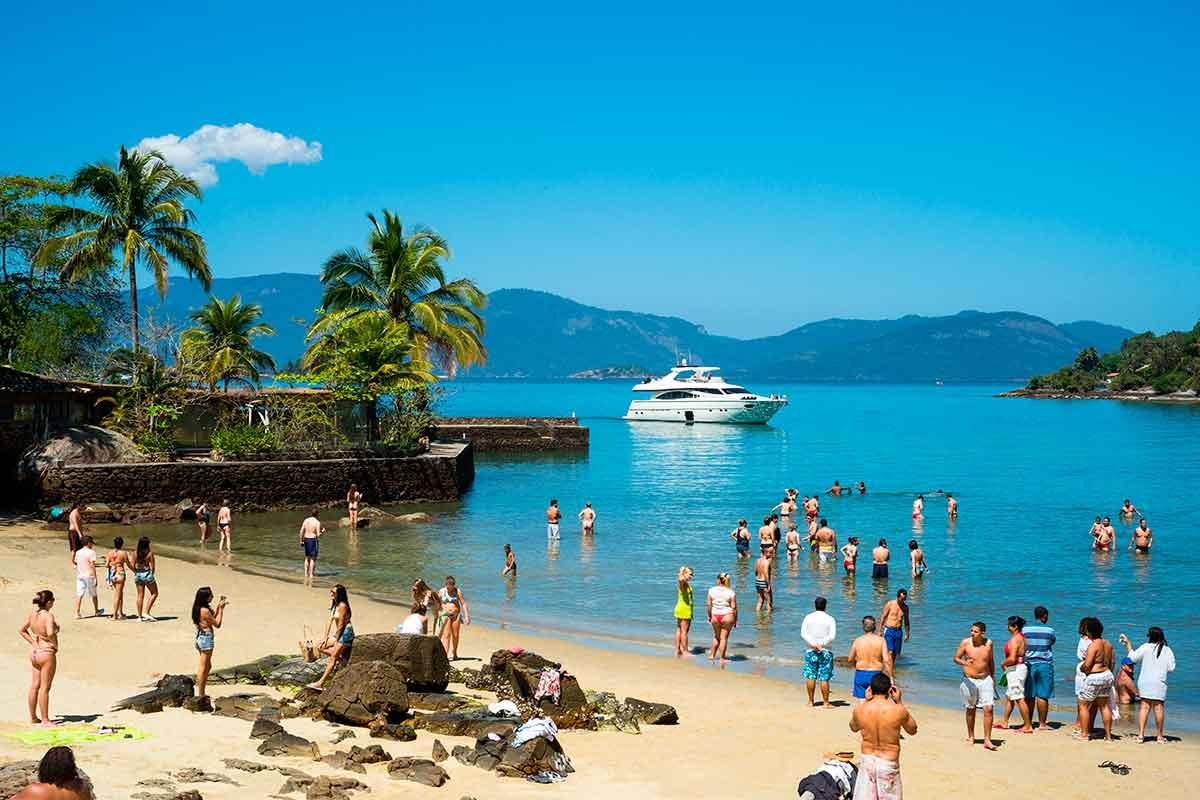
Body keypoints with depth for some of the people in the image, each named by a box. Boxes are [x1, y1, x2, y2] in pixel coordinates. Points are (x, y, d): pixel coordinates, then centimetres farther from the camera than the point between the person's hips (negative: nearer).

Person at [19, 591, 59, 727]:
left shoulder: (33, 613, 3)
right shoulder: (48, 615, -20)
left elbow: (22, 630, 14)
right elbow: (50, 633, -34)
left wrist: (33, 643, 12)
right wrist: (55, 644, -15)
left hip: (35, 653, 8)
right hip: (47, 654, -8)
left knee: (34, 686, 15)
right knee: (44, 688, 0)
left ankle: (33, 717, 25)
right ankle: (45, 720, 7)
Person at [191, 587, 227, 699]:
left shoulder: (198, 608, 8)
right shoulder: (205, 610, -20)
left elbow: (213, 619, 17)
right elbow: (217, 624, -13)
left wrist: (219, 607, 12)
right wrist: (221, 609, -8)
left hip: (200, 637, 10)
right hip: (206, 638, -10)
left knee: (208, 666, 20)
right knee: (203, 668, -1)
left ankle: (200, 692, 25)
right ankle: (200, 694, 6)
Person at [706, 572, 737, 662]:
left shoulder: (712, 590, -2)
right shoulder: (731, 592, -6)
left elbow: (709, 605, 1)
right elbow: (734, 607, -7)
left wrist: (709, 616, 14)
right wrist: (736, 620, 2)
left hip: (715, 616, 2)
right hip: (727, 616, -2)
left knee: (717, 636, 22)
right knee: (724, 637, 5)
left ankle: (712, 655, 28)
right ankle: (722, 658, 7)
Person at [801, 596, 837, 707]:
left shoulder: (808, 618, 2)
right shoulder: (830, 619, -3)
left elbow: (803, 634, -7)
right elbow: (832, 636, -13)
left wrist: (813, 644, -14)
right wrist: (821, 644, -13)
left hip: (810, 651, 2)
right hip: (825, 652, -2)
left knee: (811, 677, 8)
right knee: (824, 678, 1)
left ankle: (811, 701, 15)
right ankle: (826, 702, 5)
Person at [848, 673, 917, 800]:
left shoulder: (859, 710, -9)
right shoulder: (898, 710, -15)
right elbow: (912, 730, 6)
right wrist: (900, 702, 5)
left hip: (867, 760, 2)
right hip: (889, 763, -2)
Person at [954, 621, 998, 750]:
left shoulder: (988, 643, -2)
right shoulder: (965, 643, -8)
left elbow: (991, 660, 13)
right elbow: (956, 658, -4)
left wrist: (993, 676, 14)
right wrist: (963, 663, -25)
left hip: (986, 680, 1)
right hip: (969, 680, -1)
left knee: (989, 708, -10)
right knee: (971, 709, 12)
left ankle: (987, 740, -6)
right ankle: (971, 736, 30)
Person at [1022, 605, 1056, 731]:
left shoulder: (1025, 629, -1)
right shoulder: (1049, 630, -4)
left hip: (1029, 664, 2)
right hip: (1045, 664, -2)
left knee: (1029, 696, 8)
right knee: (1043, 696, -1)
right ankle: (1042, 724, 0)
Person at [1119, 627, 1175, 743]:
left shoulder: (1146, 647, -2)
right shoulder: (1167, 651, 0)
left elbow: (1133, 657, 6)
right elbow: (1171, 668, -3)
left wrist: (1128, 643, 16)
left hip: (1144, 682, 0)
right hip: (1159, 683, 0)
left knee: (1144, 706, 3)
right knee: (1158, 707, 4)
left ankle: (1141, 734, 0)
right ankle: (1159, 736, 9)